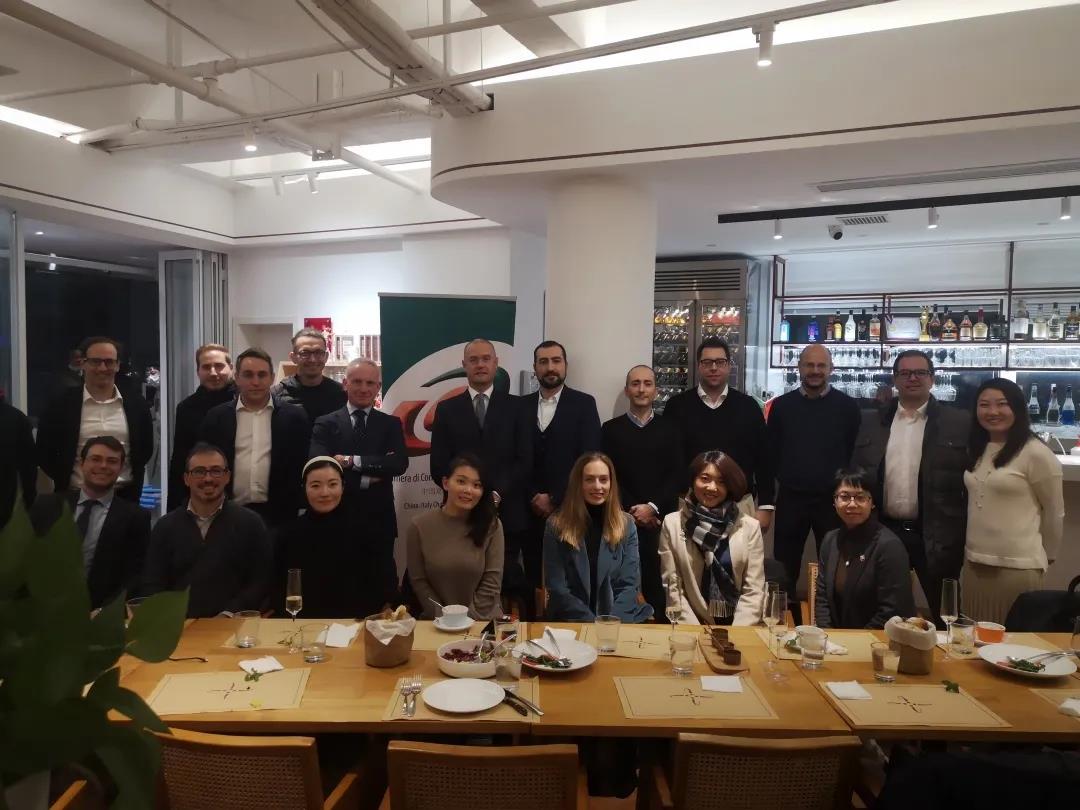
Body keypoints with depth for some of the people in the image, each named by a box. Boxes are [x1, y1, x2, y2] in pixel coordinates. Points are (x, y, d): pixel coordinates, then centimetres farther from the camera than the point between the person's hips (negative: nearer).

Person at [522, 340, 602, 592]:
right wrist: (534, 498, -6)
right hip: (532, 511, 2)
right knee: (534, 578, 6)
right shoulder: (521, 405, 8)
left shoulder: (583, 403, 1)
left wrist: (554, 499, -9)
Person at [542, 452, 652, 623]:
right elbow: (557, 588, -4)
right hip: (572, 623, -1)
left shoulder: (627, 525, 5)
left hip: (619, 620, 2)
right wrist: (594, 624, -13)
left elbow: (630, 584, 2)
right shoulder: (557, 525, -2)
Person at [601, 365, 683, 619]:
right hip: (623, 520, 0)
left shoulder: (669, 428, 11)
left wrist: (652, 507, -9)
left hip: (661, 520, 0)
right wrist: (632, 510, -8)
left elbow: (677, 475, 2)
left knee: (659, 585, -4)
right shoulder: (611, 429, 9)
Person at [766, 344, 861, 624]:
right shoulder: (781, 405, 2)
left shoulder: (847, 406, -1)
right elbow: (771, 451, 6)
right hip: (791, 499, 1)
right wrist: (788, 478, 3)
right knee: (785, 570, 7)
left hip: (833, 500, -1)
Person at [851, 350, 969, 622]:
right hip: (882, 532, 2)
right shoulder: (870, 421, 6)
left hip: (937, 536, -2)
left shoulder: (959, 422, -1)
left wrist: (967, 535, -4)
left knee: (944, 615, 9)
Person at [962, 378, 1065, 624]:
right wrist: (973, 553, 15)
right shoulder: (975, 450, 9)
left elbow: (1054, 512, -1)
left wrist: (1045, 556, 9)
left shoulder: (1036, 454, -11)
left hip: (1017, 567, -6)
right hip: (973, 563, 6)